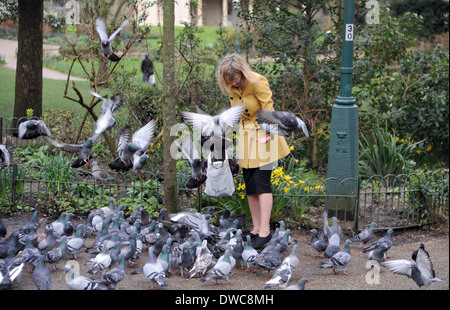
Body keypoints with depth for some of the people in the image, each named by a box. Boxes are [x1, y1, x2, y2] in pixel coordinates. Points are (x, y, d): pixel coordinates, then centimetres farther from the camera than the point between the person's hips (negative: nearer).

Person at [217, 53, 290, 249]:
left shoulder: (258, 82, -18)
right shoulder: (231, 88, 3)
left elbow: (268, 110, -16)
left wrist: (268, 133, -20)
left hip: (263, 135, -6)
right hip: (245, 137, 6)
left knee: (262, 182, -12)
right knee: (249, 185, 5)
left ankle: (265, 230, -11)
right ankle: (256, 228, 11)